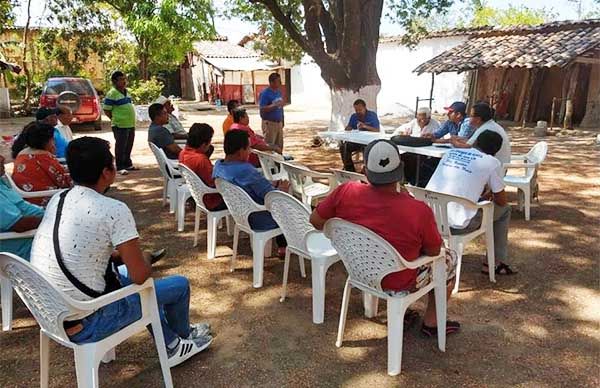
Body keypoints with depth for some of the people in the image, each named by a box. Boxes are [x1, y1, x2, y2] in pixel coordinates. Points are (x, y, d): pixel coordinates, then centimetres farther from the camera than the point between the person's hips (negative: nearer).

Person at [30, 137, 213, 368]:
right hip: (84, 325, -8)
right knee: (180, 285, 7)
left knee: (123, 271, 30)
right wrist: (145, 260, 3)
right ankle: (183, 336, 40)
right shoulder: (114, 210, -21)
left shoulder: (57, 200, 3)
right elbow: (140, 276, -18)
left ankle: (172, 346, 38)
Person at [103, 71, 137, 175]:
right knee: (120, 147, -2)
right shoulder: (112, 93, -11)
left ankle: (128, 164, 28)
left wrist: (132, 120, 15)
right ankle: (120, 167, 6)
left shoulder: (125, 92, 14)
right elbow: (106, 110, -11)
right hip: (120, 125, -8)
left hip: (131, 124, 8)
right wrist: (116, 119, -5)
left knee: (129, 146, 16)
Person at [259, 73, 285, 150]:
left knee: (279, 146, 13)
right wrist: (275, 105, -25)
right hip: (269, 123, -7)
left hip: (279, 123, 7)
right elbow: (262, 109, -19)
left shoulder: (279, 92, 11)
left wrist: (282, 121, 18)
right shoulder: (265, 93, -11)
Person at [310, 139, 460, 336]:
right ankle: (431, 322, 34)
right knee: (450, 260, 22)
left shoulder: (345, 192, -23)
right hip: (398, 285, -4)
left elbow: (315, 220, -8)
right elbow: (434, 251, -13)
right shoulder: (419, 211, -32)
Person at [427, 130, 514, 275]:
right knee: (504, 210, 21)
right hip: (457, 225, -5)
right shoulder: (491, 162, 1)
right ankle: (498, 263, 27)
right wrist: (491, 194, 32)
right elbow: (502, 201, 11)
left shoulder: (451, 152, 15)